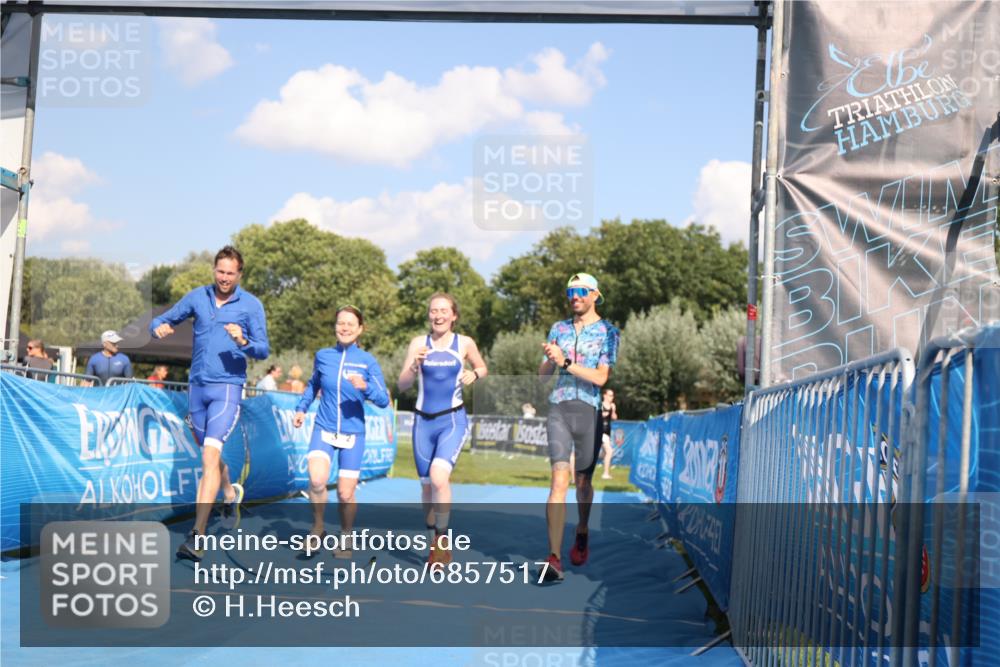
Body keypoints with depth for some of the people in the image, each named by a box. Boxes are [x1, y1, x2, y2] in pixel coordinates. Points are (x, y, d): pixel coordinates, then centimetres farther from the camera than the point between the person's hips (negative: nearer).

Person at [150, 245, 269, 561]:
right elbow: (161, 321, 14)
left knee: (210, 455, -18)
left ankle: (197, 537, -22)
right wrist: (159, 327, -10)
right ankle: (231, 494, 48)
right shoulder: (197, 297, 7)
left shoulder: (251, 305, -3)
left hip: (227, 387, -5)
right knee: (208, 455, 17)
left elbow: (264, 350, -4)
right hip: (197, 386, 5)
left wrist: (243, 341, -25)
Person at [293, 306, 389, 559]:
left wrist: (365, 387, -26)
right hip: (323, 429, 1)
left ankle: (345, 539, 27)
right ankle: (317, 528, 2)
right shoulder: (323, 356, 2)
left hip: (353, 434, -1)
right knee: (317, 480, -24)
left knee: (345, 494, 1)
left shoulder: (368, 361, -5)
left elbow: (383, 400, -9)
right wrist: (301, 408, 12)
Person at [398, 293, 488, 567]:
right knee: (426, 484, 9)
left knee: (439, 476, -25)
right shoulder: (419, 343, 2)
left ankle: (443, 540, -11)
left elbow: (482, 368, 17)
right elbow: (402, 385, 0)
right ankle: (435, 542, 29)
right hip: (423, 421, 3)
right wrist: (414, 365, -19)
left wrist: (474, 374, -5)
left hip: (453, 421, -3)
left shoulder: (465, 343, 0)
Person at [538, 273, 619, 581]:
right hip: (559, 409, 1)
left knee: (583, 481, 11)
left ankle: (582, 535, 39)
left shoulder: (608, 332, 1)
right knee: (559, 479, -12)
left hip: (589, 411, -1)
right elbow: (543, 374, 13)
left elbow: (601, 377, -10)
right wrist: (549, 359, -10)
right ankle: (554, 558, -19)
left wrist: (565, 362, -18)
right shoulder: (558, 329, 13)